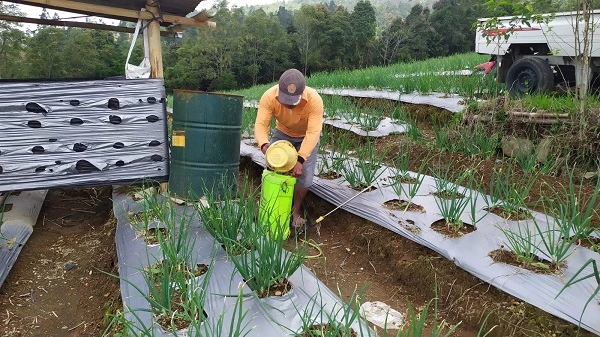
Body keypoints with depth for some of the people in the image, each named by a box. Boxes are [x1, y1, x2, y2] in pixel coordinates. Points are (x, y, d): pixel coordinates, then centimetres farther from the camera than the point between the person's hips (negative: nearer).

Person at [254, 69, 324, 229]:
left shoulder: (315, 100, -37)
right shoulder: (269, 96, -32)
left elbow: (313, 133, -40)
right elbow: (261, 124, -33)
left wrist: (300, 159, -51)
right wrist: (264, 144, -55)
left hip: (307, 137, -2)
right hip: (282, 133, 2)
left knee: (304, 175, -10)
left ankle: (297, 210, 16)